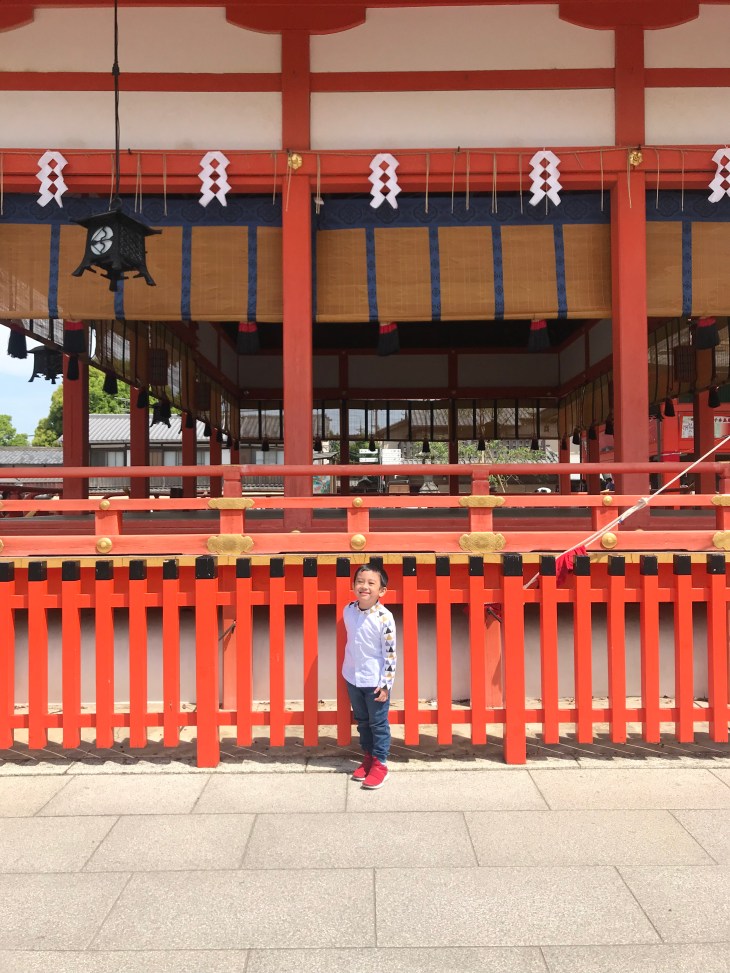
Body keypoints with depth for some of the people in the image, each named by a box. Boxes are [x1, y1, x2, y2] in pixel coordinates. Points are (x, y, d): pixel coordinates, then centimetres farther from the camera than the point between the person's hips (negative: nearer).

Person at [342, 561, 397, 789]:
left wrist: (386, 684, -15)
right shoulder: (348, 611, -5)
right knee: (362, 721, 19)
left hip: (375, 681, -5)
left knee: (378, 724, 8)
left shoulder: (384, 617, -21)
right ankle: (368, 758, 34)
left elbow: (390, 653, -16)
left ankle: (380, 764, 21)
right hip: (352, 677, 5)